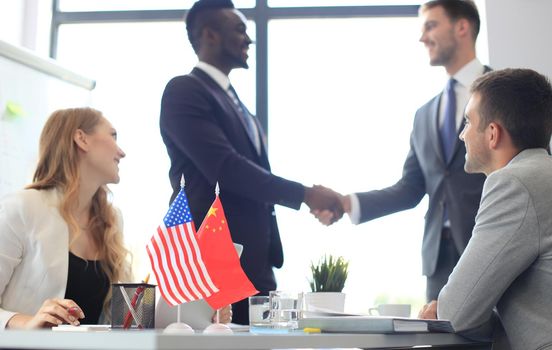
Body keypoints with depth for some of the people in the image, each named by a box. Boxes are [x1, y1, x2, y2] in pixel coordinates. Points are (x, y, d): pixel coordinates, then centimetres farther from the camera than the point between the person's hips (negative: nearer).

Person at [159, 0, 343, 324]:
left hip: (255, 267, 8)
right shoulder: (184, 91, -7)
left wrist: (270, 261, 16)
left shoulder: (238, 105, 20)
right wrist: (304, 194, -16)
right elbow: (224, 167, -20)